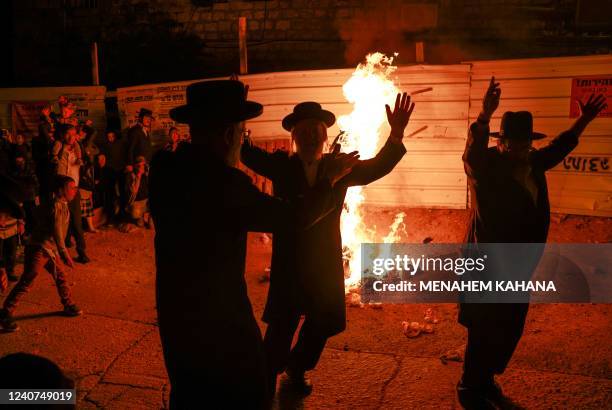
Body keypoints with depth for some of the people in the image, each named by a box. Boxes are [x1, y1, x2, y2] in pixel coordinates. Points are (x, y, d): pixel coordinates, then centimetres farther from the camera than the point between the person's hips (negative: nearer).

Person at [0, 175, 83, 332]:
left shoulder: (63, 206, 9)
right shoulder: (56, 206, -19)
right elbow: (56, 231, -25)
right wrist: (64, 253, -24)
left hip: (51, 250, 9)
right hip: (39, 249, -9)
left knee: (61, 277, 16)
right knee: (25, 283, -5)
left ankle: (68, 306, 31)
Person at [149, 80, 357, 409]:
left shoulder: (164, 169, -5)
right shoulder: (225, 182, -26)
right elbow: (295, 217, -17)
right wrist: (330, 178, -1)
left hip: (176, 314, 8)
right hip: (219, 319, -7)